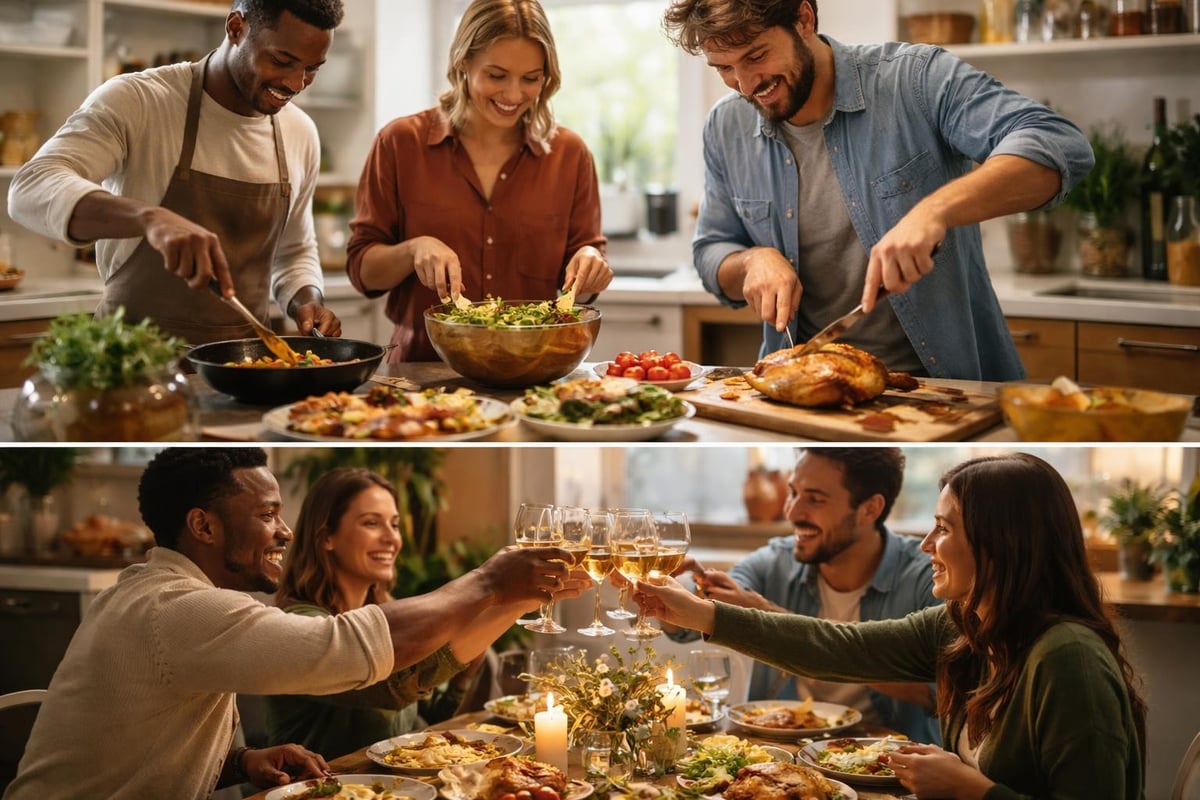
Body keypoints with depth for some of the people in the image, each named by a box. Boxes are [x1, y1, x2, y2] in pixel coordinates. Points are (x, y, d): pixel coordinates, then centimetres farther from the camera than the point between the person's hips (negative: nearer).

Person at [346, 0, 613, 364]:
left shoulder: (569, 153, 6)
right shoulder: (402, 143, 1)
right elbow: (362, 270, 3)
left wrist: (591, 262, -9)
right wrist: (413, 250, -16)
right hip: (424, 371, -3)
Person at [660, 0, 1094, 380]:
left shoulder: (916, 79, -10)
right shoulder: (726, 128, 5)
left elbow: (1060, 146, -21)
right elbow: (712, 255, 17)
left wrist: (936, 209, -35)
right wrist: (753, 261, -7)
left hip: (950, 383, -4)